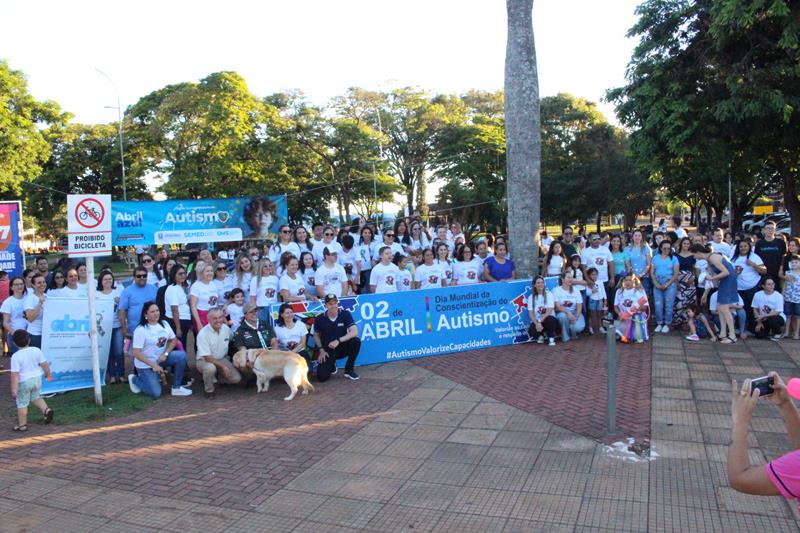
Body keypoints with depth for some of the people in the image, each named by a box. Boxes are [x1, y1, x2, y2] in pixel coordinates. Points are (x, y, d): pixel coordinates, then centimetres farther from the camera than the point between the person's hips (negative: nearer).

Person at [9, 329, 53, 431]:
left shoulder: (16, 356, -19)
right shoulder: (36, 350, -8)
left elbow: (15, 374, -19)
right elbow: (44, 364, 0)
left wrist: (14, 389, -15)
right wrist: (48, 375, 17)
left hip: (24, 382, -5)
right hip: (37, 378, 5)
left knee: (22, 404, 10)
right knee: (35, 397, 27)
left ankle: (22, 425, 19)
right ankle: (46, 410, 9)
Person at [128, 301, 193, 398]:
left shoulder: (164, 324, -3)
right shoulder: (140, 330, -21)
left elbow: (173, 340, 6)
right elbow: (136, 353, -22)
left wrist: (165, 354, -11)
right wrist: (153, 365, -25)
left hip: (161, 358, 6)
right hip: (145, 364, -5)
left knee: (181, 355, -21)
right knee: (155, 393, -12)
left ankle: (176, 387, -9)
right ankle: (135, 379, 17)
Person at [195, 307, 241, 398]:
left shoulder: (226, 328, -7)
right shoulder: (203, 334, -22)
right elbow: (207, 357, -22)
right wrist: (223, 366, -25)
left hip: (222, 359, 5)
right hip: (205, 360, -5)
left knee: (236, 378, -14)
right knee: (210, 368, -39)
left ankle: (218, 377, 18)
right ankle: (208, 390, -9)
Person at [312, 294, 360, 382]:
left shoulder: (345, 314, -12)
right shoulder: (319, 319, -9)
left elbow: (355, 332, -22)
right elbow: (316, 335, 8)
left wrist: (338, 340, -30)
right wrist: (321, 350, -3)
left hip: (342, 347, 0)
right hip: (327, 350, 0)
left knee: (356, 341, -30)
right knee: (322, 377, -17)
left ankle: (349, 370, -7)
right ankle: (331, 365, 22)